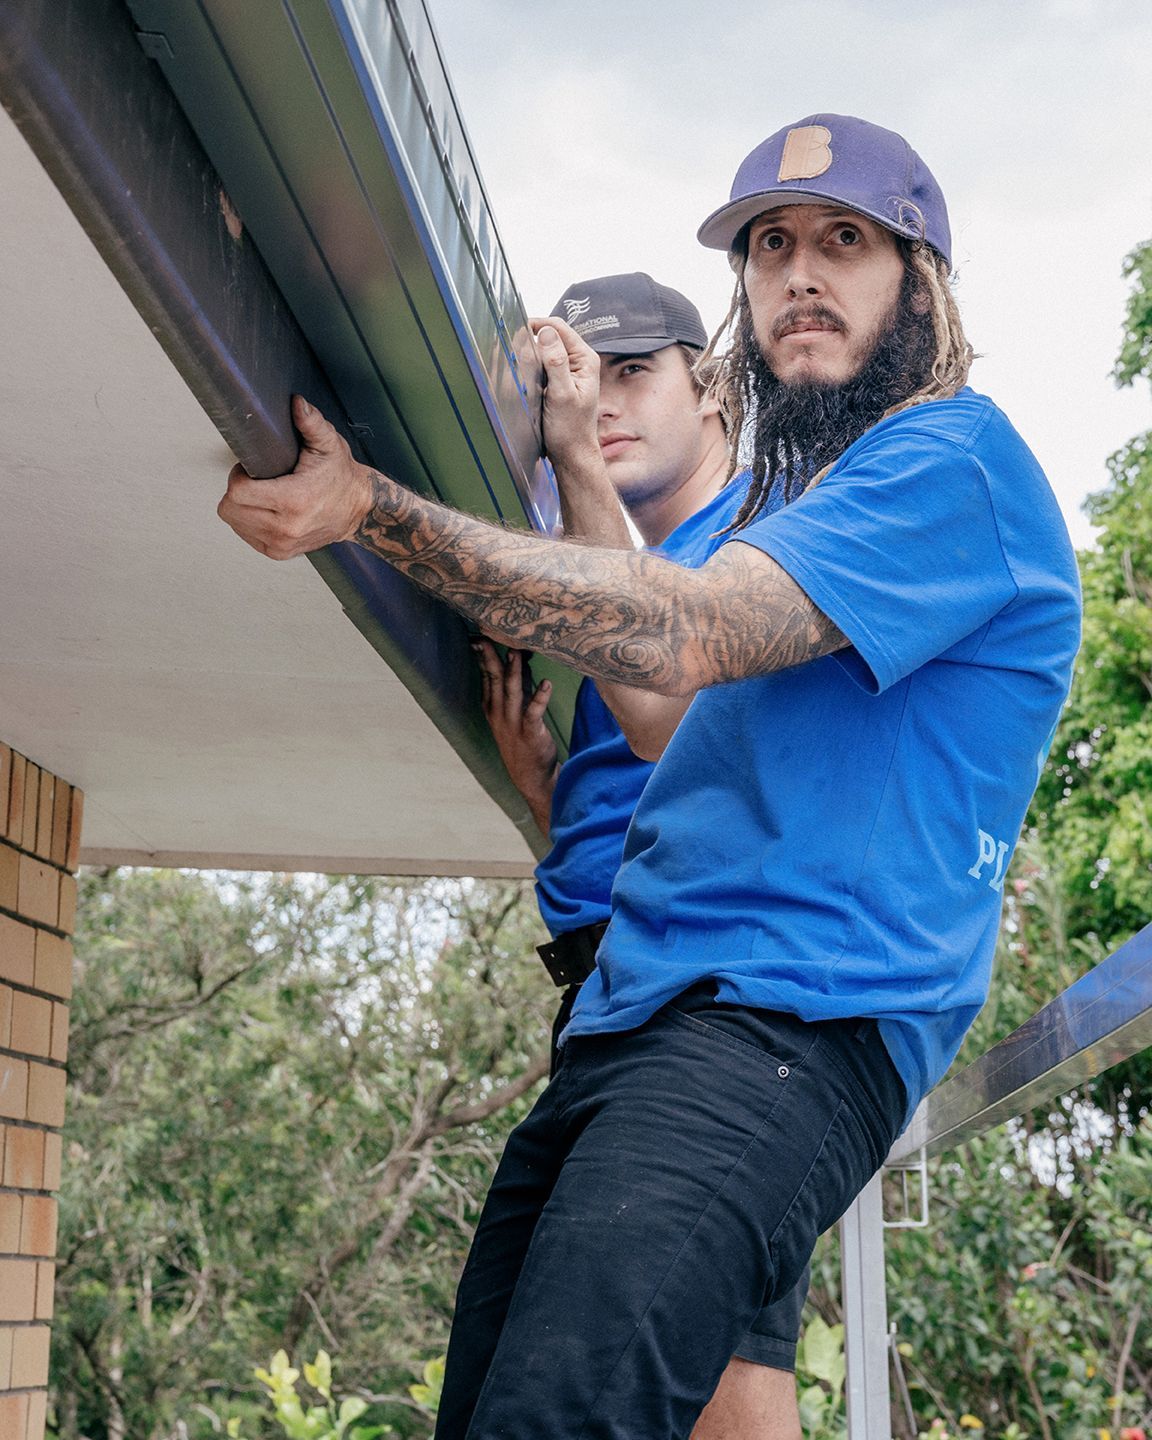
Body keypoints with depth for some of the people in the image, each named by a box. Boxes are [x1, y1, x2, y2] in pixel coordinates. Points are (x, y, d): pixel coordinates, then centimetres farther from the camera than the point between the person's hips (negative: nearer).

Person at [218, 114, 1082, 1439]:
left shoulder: (954, 459, -4)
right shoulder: (802, 489, 28)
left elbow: (683, 635, -16)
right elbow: (670, 702, 28)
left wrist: (371, 509, -15)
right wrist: (580, 468, 22)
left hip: (786, 1021, -10)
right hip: (628, 1023, 10)